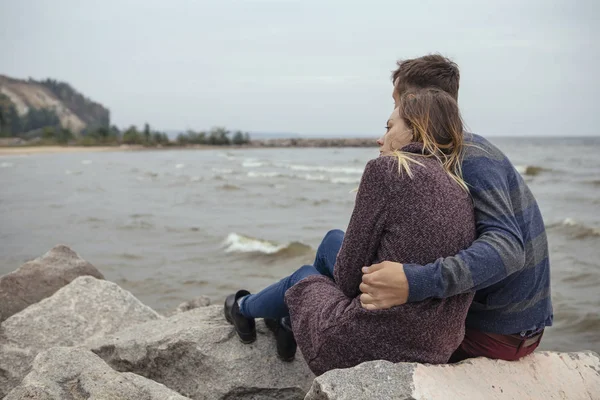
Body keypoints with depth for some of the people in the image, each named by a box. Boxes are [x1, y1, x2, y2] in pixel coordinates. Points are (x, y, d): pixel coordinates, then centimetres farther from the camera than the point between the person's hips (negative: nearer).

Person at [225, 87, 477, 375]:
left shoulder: (386, 170, -14)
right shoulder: (458, 189, 6)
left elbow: (348, 275, -10)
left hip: (373, 345, -6)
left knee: (306, 276, 26)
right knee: (334, 241, 24)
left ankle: (244, 308, 57)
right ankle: (289, 320, 47)